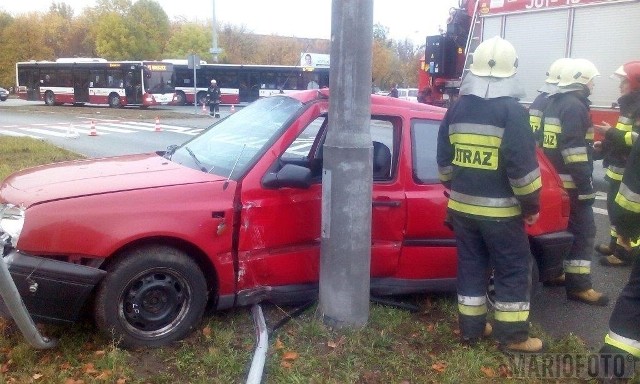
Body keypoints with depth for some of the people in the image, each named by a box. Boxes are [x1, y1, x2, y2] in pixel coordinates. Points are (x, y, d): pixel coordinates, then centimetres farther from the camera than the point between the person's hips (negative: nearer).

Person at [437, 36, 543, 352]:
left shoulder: (457, 109, 6)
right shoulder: (512, 111, -13)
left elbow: (444, 159, 12)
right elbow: (523, 165, -16)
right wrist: (531, 205, -5)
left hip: (462, 206, 6)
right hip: (499, 209, -5)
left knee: (471, 266, 14)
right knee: (513, 271, 7)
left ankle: (471, 328, 23)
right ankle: (512, 336, 14)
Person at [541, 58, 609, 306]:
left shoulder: (555, 102, 15)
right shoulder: (574, 105, -15)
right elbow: (574, 150, -23)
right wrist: (586, 187, -22)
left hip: (554, 178, 10)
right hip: (569, 181, -10)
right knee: (583, 230, -4)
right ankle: (578, 286, -2)